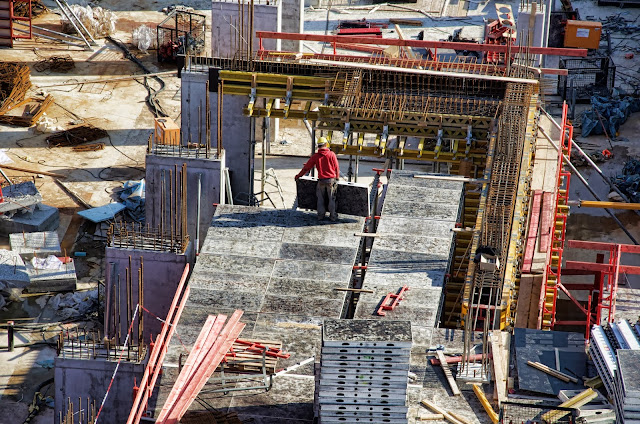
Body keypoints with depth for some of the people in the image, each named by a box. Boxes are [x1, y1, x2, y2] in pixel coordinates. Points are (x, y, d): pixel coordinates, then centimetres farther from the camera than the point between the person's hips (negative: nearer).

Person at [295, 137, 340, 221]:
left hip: (321, 180, 1)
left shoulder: (315, 156, 0)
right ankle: (333, 216, 12)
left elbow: (307, 167, 7)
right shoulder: (331, 154, -4)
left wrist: (299, 175, 19)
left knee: (321, 199, 13)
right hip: (331, 179, -1)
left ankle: (321, 215, 16)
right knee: (331, 198, 9)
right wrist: (337, 177, 16)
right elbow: (336, 167, 0)